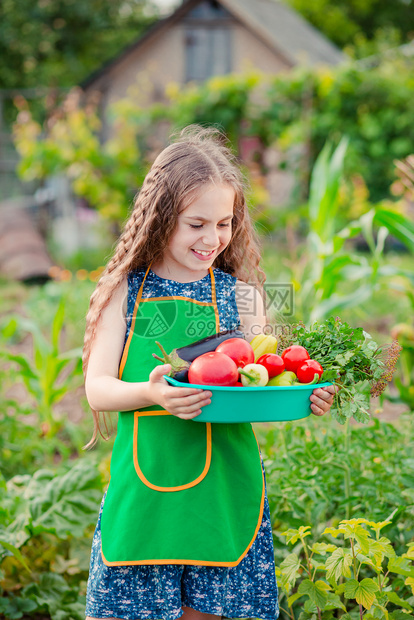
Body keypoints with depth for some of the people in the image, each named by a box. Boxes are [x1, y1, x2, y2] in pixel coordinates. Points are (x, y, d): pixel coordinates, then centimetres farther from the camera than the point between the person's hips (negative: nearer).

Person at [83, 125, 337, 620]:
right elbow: (97, 387, -3)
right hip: (142, 486, 0)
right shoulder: (126, 292, 2)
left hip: (221, 491, 0)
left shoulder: (241, 295, 3)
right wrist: (152, 394, -23)